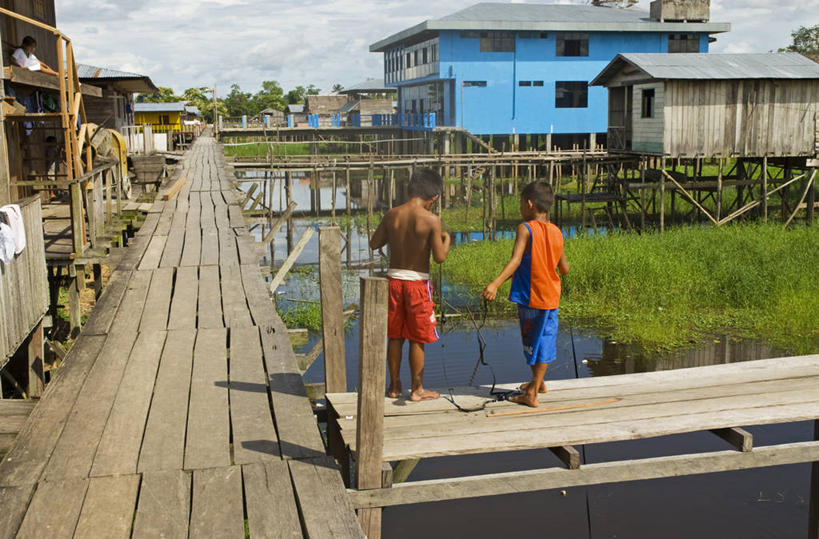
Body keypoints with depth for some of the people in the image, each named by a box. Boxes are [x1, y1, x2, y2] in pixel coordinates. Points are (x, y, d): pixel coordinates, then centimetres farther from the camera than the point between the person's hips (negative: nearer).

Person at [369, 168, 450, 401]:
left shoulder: (392, 215, -2)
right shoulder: (431, 220, -14)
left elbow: (374, 244, 7)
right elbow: (439, 257, -14)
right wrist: (446, 240, 5)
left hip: (394, 279, 4)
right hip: (417, 282, -4)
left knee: (395, 337, 15)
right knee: (417, 339, 8)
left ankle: (394, 386, 25)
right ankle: (417, 389, 17)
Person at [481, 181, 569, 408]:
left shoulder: (526, 229, -13)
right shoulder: (556, 232, 5)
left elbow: (515, 260, -28)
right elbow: (564, 268, 10)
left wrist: (495, 284, -37)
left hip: (530, 296, -6)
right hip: (551, 297, 6)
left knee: (532, 342, 4)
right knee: (544, 340, 17)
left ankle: (532, 393, 15)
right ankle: (537, 383, 33)